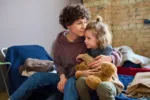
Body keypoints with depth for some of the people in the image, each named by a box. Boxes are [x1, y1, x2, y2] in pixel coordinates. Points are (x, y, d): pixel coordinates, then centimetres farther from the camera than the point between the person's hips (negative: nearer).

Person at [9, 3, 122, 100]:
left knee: (71, 83, -37)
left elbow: (117, 54, -14)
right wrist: (62, 77, -14)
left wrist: (108, 58, -39)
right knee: (38, 76, -13)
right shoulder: (60, 41, -5)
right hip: (65, 78, 4)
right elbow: (58, 63, 8)